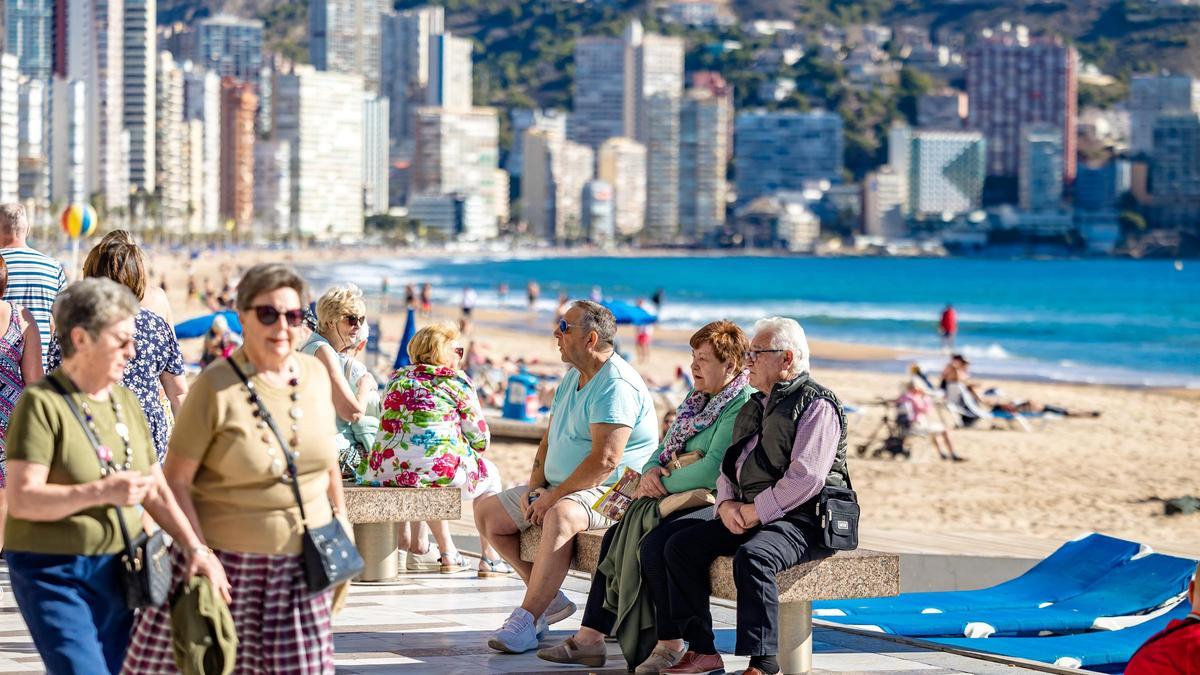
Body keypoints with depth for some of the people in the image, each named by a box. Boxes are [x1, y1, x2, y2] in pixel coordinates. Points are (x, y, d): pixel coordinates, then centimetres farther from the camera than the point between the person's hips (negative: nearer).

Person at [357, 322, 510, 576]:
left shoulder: (397, 379, 18)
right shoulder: (457, 381, 2)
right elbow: (480, 437, 4)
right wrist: (474, 451, 29)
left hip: (386, 470, 5)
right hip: (442, 468, -5)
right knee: (490, 474, 26)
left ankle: (448, 553, 36)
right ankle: (490, 558, 21)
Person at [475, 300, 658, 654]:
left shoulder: (616, 384, -18)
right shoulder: (572, 378, 15)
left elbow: (605, 459, -26)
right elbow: (550, 439, 19)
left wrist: (553, 496, -21)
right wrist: (534, 487, 1)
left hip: (611, 490, -11)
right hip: (559, 487, 11)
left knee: (561, 515, -40)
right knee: (487, 511, 6)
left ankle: (527, 619, -37)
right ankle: (550, 597, 3)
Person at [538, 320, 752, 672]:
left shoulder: (743, 404, -13)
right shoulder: (697, 401, 18)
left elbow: (714, 468, -22)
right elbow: (666, 450, 20)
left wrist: (664, 484, -13)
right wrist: (650, 471, -3)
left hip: (716, 504, -10)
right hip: (680, 499, 10)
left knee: (655, 544, -29)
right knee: (616, 536, 1)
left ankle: (670, 645, -18)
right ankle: (589, 639, 0)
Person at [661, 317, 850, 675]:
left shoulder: (817, 404, -8)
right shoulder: (755, 406, 21)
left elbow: (805, 477, -18)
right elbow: (729, 463, 22)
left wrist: (756, 511, -17)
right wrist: (726, 502, 1)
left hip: (800, 518, -9)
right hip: (748, 515, 9)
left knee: (752, 557, -35)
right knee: (681, 545, -7)